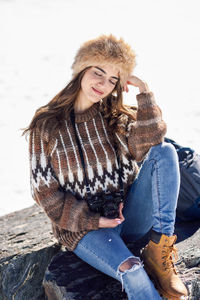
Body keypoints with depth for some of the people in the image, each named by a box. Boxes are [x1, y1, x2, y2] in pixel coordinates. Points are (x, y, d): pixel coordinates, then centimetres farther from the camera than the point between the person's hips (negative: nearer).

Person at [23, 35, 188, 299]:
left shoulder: (116, 118, 8)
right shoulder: (47, 125, -1)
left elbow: (148, 144, -12)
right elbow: (44, 190, -2)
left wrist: (145, 94, -16)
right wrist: (90, 220, -12)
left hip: (127, 215, 4)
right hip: (82, 227, -3)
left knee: (165, 152, -18)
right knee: (132, 272, -33)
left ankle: (159, 249, -19)